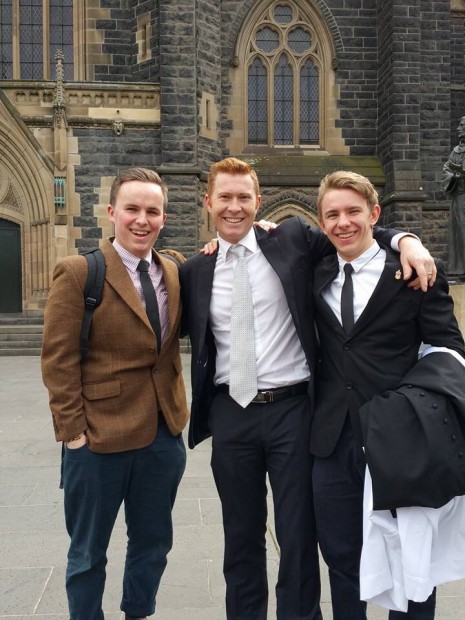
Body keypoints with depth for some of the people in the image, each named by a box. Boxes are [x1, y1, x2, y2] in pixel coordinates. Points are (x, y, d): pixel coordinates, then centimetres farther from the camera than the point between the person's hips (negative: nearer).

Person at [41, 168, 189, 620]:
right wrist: (73, 429, -15)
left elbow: (173, 340, 9)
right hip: (100, 434, -5)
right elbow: (58, 358, -12)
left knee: (153, 544, 21)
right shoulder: (78, 271, -10)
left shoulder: (173, 272, 6)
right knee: (89, 552, 15)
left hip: (164, 433, 5)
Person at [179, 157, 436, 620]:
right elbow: (186, 332, 15)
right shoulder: (195, 270, 6)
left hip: (292, 408, -2)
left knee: (298, 534, 9)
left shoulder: (292, 240, 0)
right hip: (231, 414, 3)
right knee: (241, 535, 16)